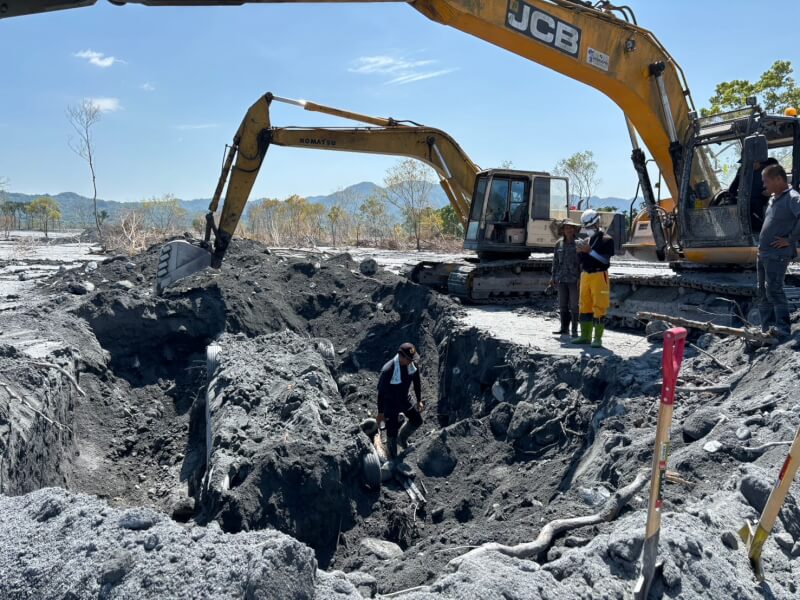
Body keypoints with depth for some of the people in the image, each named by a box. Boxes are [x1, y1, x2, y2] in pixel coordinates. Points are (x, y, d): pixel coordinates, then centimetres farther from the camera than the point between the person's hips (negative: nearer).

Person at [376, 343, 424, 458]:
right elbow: (381, 391, -24)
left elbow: (416, 382, 2)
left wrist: (419, 400, 3)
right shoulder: (388, 370, -36)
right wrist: (380, 412, -16)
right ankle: (393, 458, 33)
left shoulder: (412, 365, -18)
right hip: (390, 404, -6)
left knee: (417, 420, 18)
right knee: (392, 432, 8)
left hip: (404, 400, 6)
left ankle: (402, 439, 44)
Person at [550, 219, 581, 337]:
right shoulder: (559, 244, 10)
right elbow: (555, 261, 14)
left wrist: (581, 278, -11)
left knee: (574, 305, 1)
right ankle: (564, 328, 18)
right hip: (562, 279, 4)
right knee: (562, 305, 8)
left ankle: (574, 330, 8)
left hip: (574, 279, -4)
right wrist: (553, 277, 12)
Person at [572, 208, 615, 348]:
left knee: (599, 307, -5)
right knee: (584, 306, 9)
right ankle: (585, 336, 18)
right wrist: (581, 251, -2)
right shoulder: (586, 241, 16)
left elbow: (605, 259, -14)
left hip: (599, 276, -7)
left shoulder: (606, 239, -4)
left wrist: (590, 250, -18)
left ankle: (598, 338, -1)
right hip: (585, 275, 7)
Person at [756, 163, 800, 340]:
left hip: (777, 254, -9)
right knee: (763, 292, 12)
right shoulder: (773, 199, 15)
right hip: (763, 253, 9)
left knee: (773, 290, -12)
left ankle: (783, 330, -6)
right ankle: (767, 329, 20)